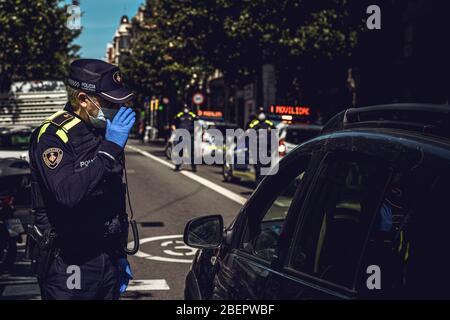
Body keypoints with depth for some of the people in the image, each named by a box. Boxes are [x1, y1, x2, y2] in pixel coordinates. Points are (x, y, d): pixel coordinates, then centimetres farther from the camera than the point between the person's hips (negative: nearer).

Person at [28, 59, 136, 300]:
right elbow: (68, 194, -32)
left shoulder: (105, 131, 10)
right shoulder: (52, 135, -15)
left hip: (108, 259, 7)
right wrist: (110, 148, -28)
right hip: (69, 266, -7)